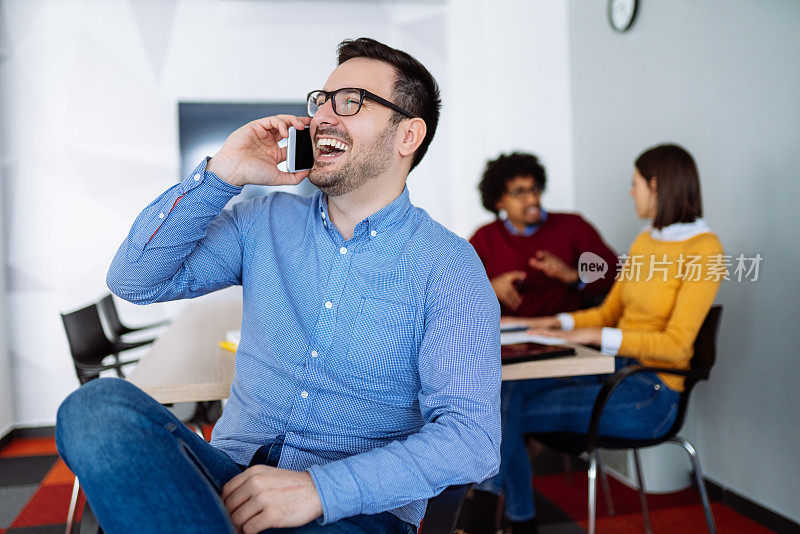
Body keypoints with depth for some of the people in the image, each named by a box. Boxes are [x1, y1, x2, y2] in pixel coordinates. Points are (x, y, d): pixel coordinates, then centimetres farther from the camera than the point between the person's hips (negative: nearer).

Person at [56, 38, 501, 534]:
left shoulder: (449, 266, -4)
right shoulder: (266, 222, 9)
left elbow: (472, 437, -13)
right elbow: (135, 280, 6)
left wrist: (320, 488, -24)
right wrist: (221, 174, -4)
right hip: (234, 475, 6)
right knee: (99, 403, -24)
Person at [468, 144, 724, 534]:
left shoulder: (704, 249, -12)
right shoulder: (645, 241, 13)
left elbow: (675, 345, -18)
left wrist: (597, 336, -23)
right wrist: (563, 323, 0)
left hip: (650, 393, -7)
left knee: (509, 415, -14)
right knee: (508, 390, -15)